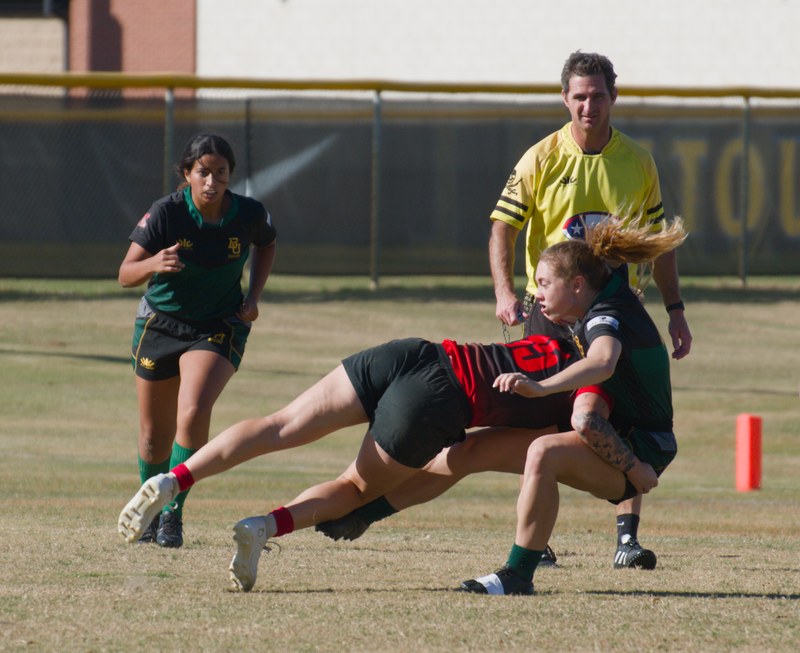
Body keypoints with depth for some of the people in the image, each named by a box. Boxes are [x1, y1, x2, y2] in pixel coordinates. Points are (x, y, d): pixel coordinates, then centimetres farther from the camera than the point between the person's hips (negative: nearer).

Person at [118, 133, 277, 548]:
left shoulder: (249, 214, -14)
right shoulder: (165, 213, -19)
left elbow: (266, 245, 11)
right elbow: (126, 274, -20)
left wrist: (254, 295, -2)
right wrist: (153, 264, -42)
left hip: (219, 328, -1)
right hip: (159, 324, 1)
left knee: (193, 413, -25)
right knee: (155, 436, 10)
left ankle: (172, 513, -15)